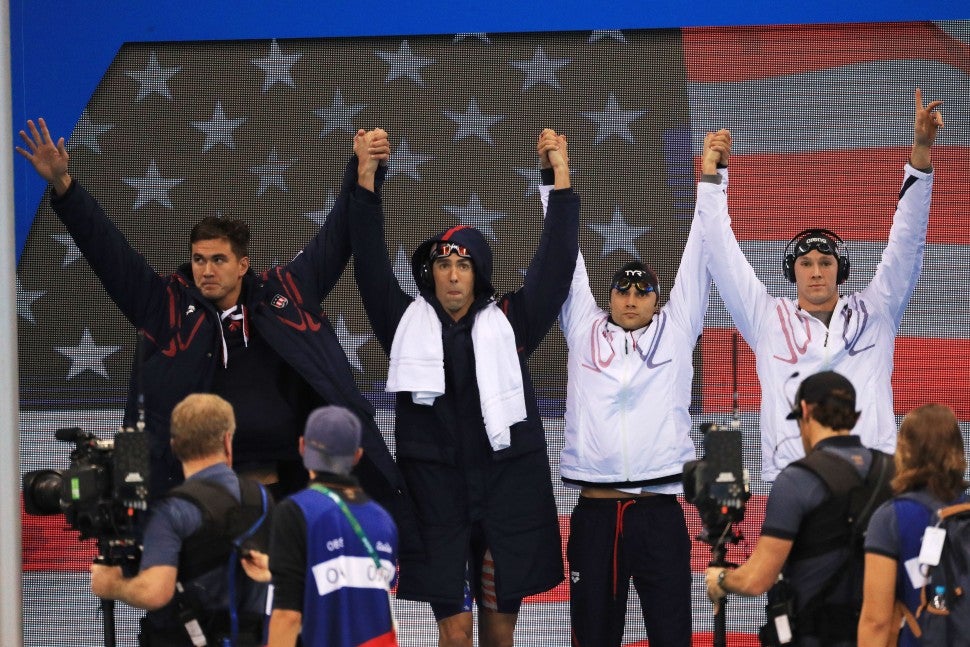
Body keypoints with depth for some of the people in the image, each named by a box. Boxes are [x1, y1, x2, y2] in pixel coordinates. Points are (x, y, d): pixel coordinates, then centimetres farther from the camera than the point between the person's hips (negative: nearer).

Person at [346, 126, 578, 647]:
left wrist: (561, 176, -1)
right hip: (436, 488, -1)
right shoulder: (408, 324, 7)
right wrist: (365, 175, -8)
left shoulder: (508, 324, 6)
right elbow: (370, 263, 1)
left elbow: (555, 263, 4)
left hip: (507, 487, 1)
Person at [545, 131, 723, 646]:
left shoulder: (676, 330, 11)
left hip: (659, 511, -1)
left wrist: (711, 177, 2)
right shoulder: (584, 329, 12)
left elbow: (698, 259, 8)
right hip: (594, 511, 1)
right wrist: (553, 175, 7)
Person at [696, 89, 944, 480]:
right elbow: (724, 256, 14)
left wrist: (921, 151, 0)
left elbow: (906, 243, 9)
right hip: (789, 478, 0)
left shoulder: (874, 313, 15)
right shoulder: (768, 319, 15)